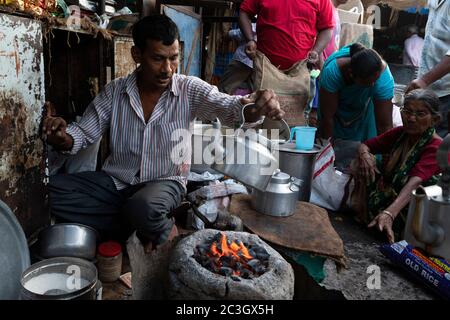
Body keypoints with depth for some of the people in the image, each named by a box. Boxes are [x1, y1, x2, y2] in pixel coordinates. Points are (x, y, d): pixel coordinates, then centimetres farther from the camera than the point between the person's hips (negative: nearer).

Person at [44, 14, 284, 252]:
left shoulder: (190, 90, -9)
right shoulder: (115, 91, -3)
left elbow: (227, 106, -24)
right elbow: (83, 134, 1)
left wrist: (256, 105, -48)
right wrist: (62, 138, -23)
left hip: (165, 182, -4)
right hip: (116, 181, 4)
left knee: (143, 207, -37)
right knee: (52, 189, -16)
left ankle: (162, 232, 1)